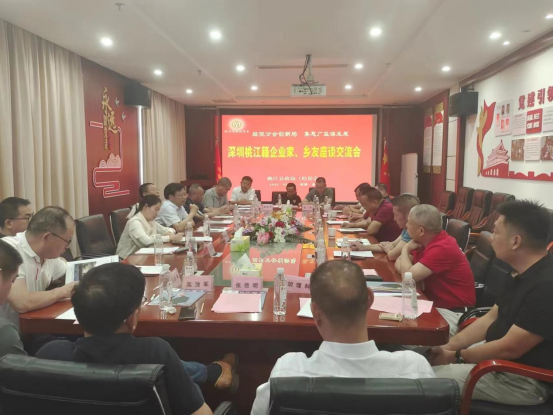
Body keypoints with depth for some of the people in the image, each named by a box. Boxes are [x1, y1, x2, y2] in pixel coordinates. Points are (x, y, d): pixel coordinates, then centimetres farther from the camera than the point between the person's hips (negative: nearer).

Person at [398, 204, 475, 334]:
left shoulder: (442, 248, -25)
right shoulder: (426, 241, 3)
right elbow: (399, 264, 9)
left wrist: (405, 249, -9)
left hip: (453, 312, -8)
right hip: (434, 303, 8)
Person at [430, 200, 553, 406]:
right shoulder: (525, 274, 3)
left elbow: (509, 349, -26)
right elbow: (491, 318, 8)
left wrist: (456, 356, -13)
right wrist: (449, 346, -1)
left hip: (523, 379, -9)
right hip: (496, 354, 9)